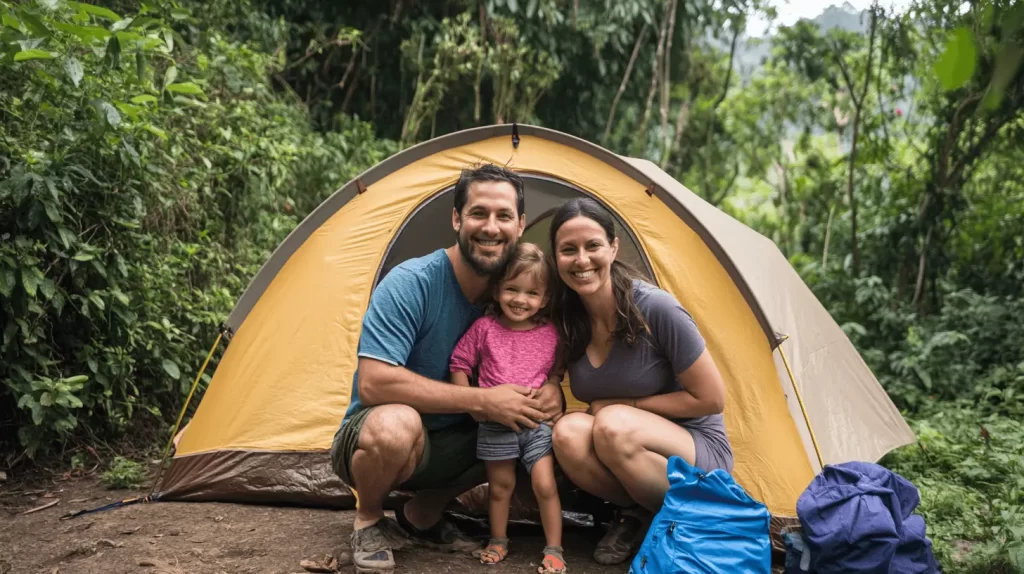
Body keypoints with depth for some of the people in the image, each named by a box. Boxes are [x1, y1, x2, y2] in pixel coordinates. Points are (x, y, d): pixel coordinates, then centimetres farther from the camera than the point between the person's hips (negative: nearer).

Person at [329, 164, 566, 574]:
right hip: (372, 436, -6)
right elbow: (372, 383, -31)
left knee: (544, 421, -11)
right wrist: (481, 401, -31)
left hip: (447, 443, 6)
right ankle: (368, 523, -4)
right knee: (396, 423, -39)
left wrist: (550, 387, -18)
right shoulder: (410, 283, -23)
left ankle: (422, 515, 4)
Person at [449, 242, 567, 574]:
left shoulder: (550, 335, -3)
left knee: (544, 485, -6)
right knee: (500, 485, 11)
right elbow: (459, 364, 2)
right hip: (495, 424, 0)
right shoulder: (485, 328, -7)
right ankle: (498, 542, 31)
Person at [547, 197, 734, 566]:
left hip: (699, 452, -4)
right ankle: (635, 514, -3)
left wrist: (628, 406, -13)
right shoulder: (566, 320, -6)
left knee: (613, 426, -34)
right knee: (568, 433, -27)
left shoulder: (656, 308, -22)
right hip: (623, 454, 4)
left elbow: (711, 399, -15)